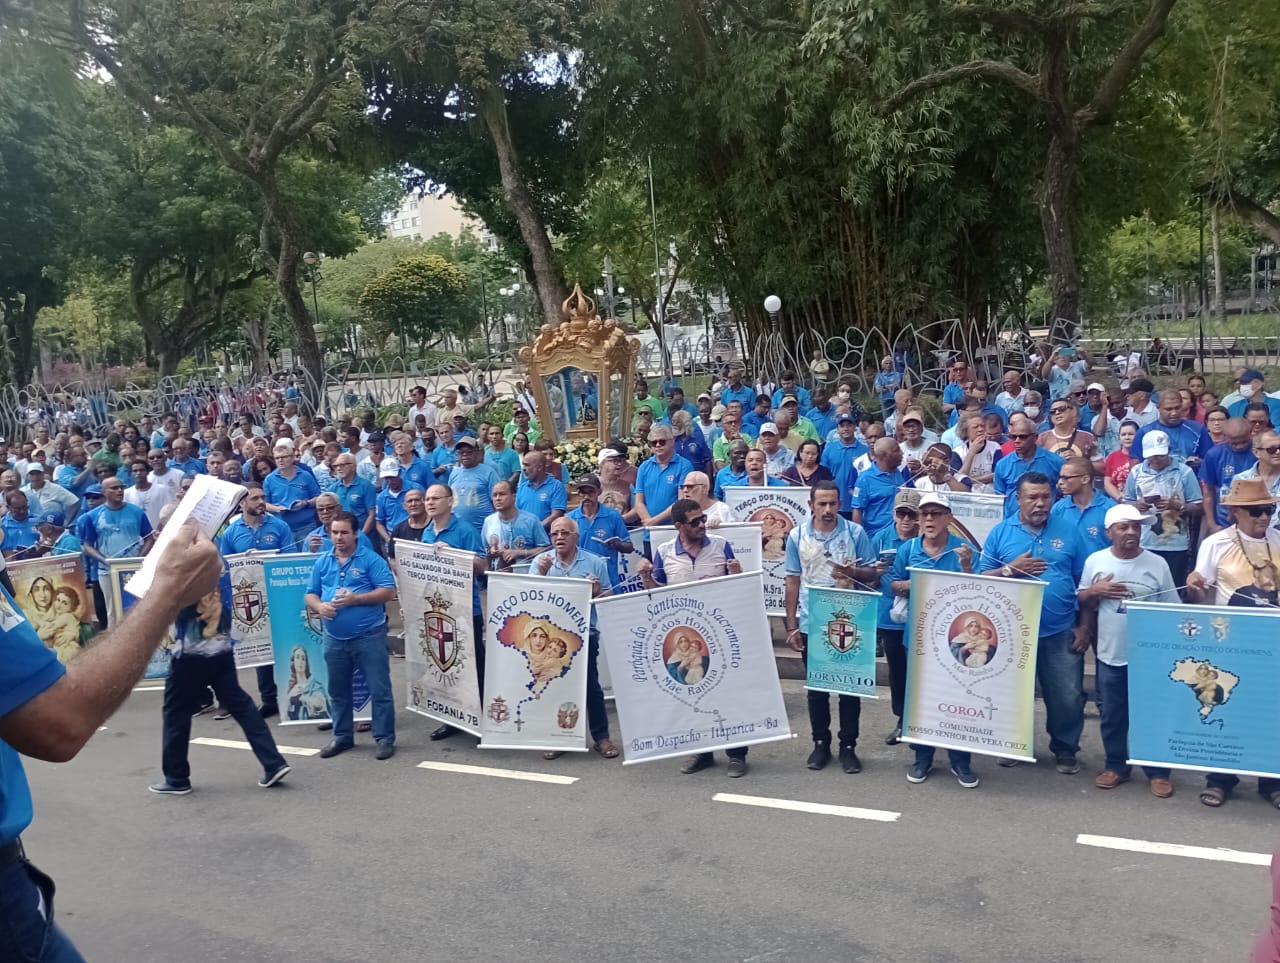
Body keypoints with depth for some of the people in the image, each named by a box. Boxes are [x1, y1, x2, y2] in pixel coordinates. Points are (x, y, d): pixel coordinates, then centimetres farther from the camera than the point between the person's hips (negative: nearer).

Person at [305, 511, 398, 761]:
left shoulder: (371, 559, -7)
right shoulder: (322, 562, 8)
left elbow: (388, 592, -12)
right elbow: (310, 595, 11)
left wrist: (355, 598, -20)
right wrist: (319, 606, -11)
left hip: (368, 636, -5)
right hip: (333, 637, 5)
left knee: (379, 690, -1)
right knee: (337, 691, 16)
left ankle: (385, 738, 9)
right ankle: (342, 736, 30)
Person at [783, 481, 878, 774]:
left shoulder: (855, 533, -3)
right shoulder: (797, 536, 0)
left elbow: (873, 574, 0)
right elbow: (793, 582, 3)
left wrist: (852, 572, -22)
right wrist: (790, 626, 0)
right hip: (811, 624, 1)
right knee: (816, 687, 10)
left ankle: (848, 746, 18)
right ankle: (821, 743, 24)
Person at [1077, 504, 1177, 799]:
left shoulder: (1157, 563, -4)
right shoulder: (1095, 561, -2)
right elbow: (1081, 600, 8)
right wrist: (1095, 591, -13)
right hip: (1110, 654, 2)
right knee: (1112, 715, 12)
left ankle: (1158, 771, 20)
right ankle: (1116, 766, 28)